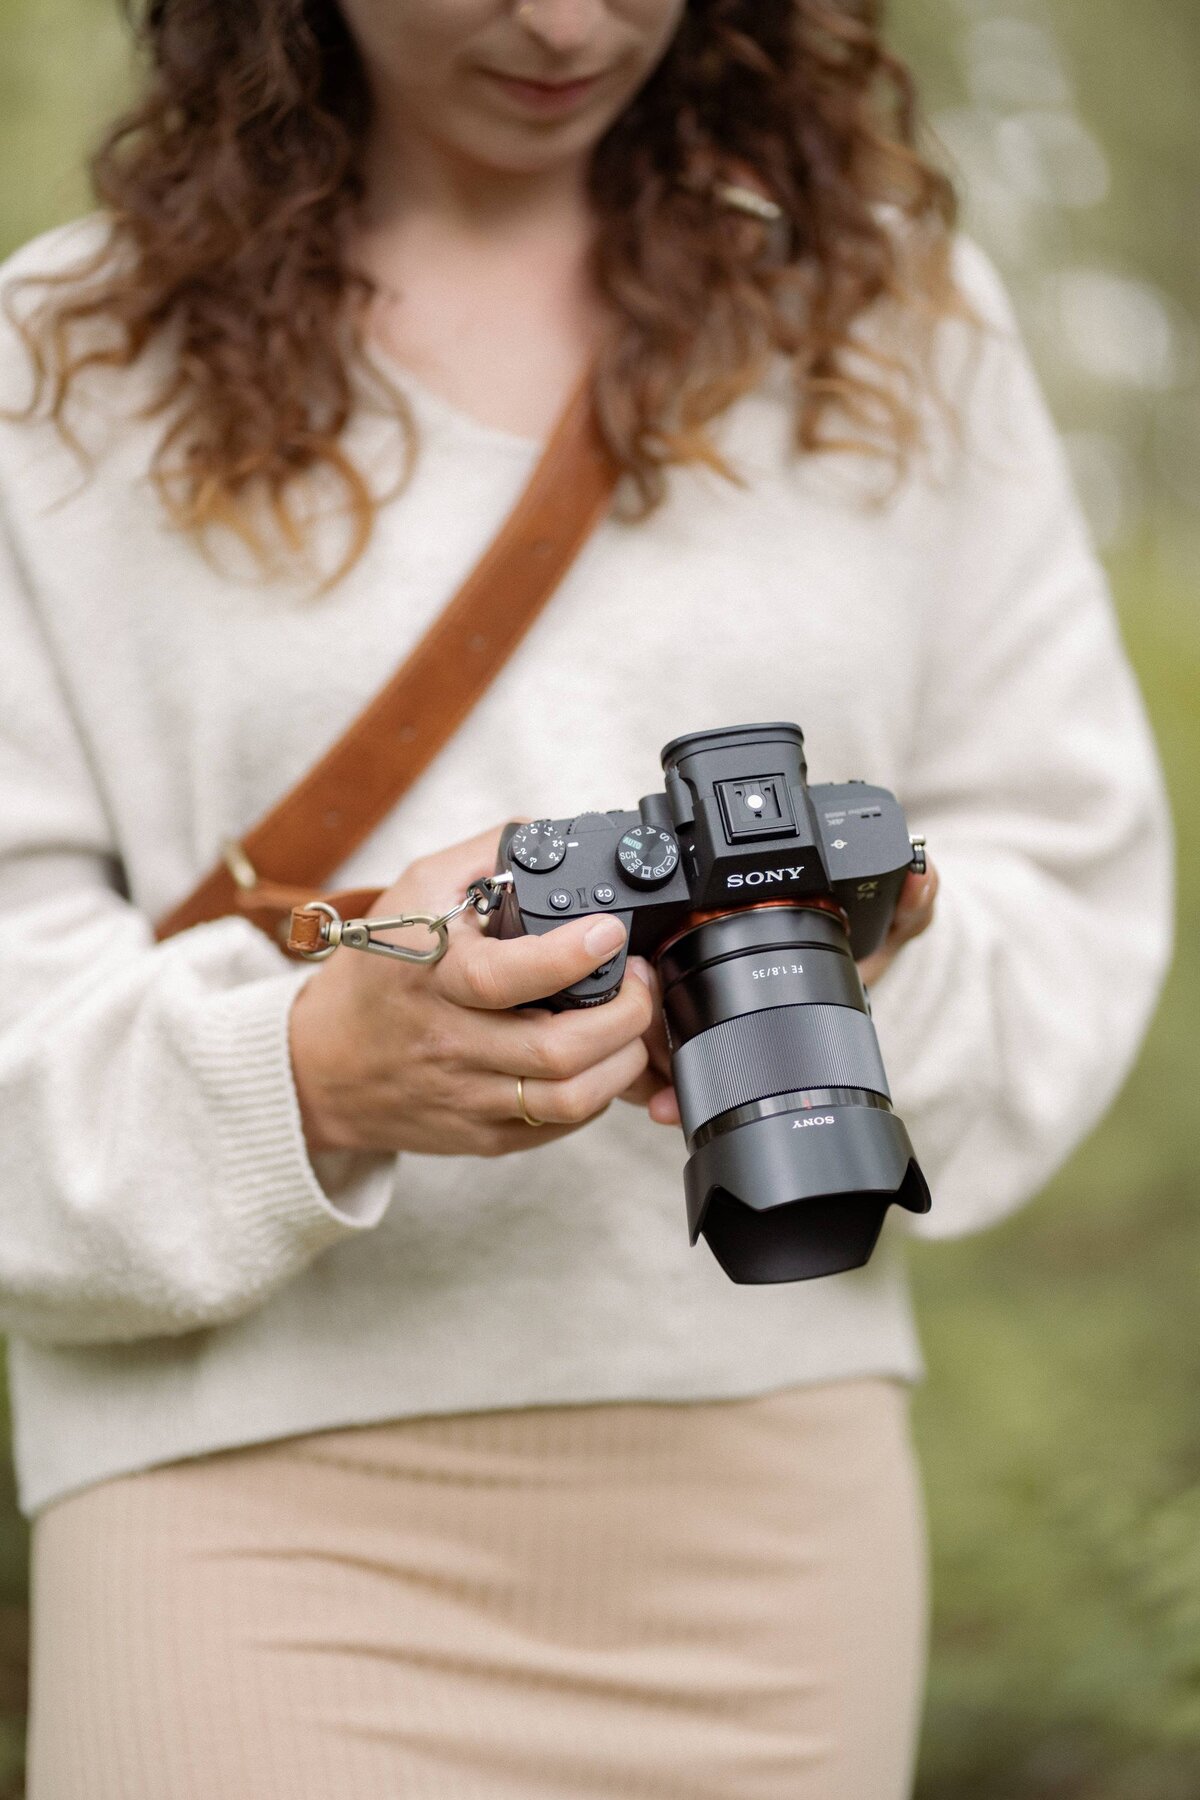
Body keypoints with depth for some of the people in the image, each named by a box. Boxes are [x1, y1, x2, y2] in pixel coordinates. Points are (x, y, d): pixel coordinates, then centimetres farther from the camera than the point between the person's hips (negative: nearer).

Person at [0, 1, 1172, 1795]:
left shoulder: (893, 302, 12)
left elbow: (1072, 891, 11)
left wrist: (865, 987, -10)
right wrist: (314, 1074, -20)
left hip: (769, 1495, 3)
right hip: (256, 1492, -2)